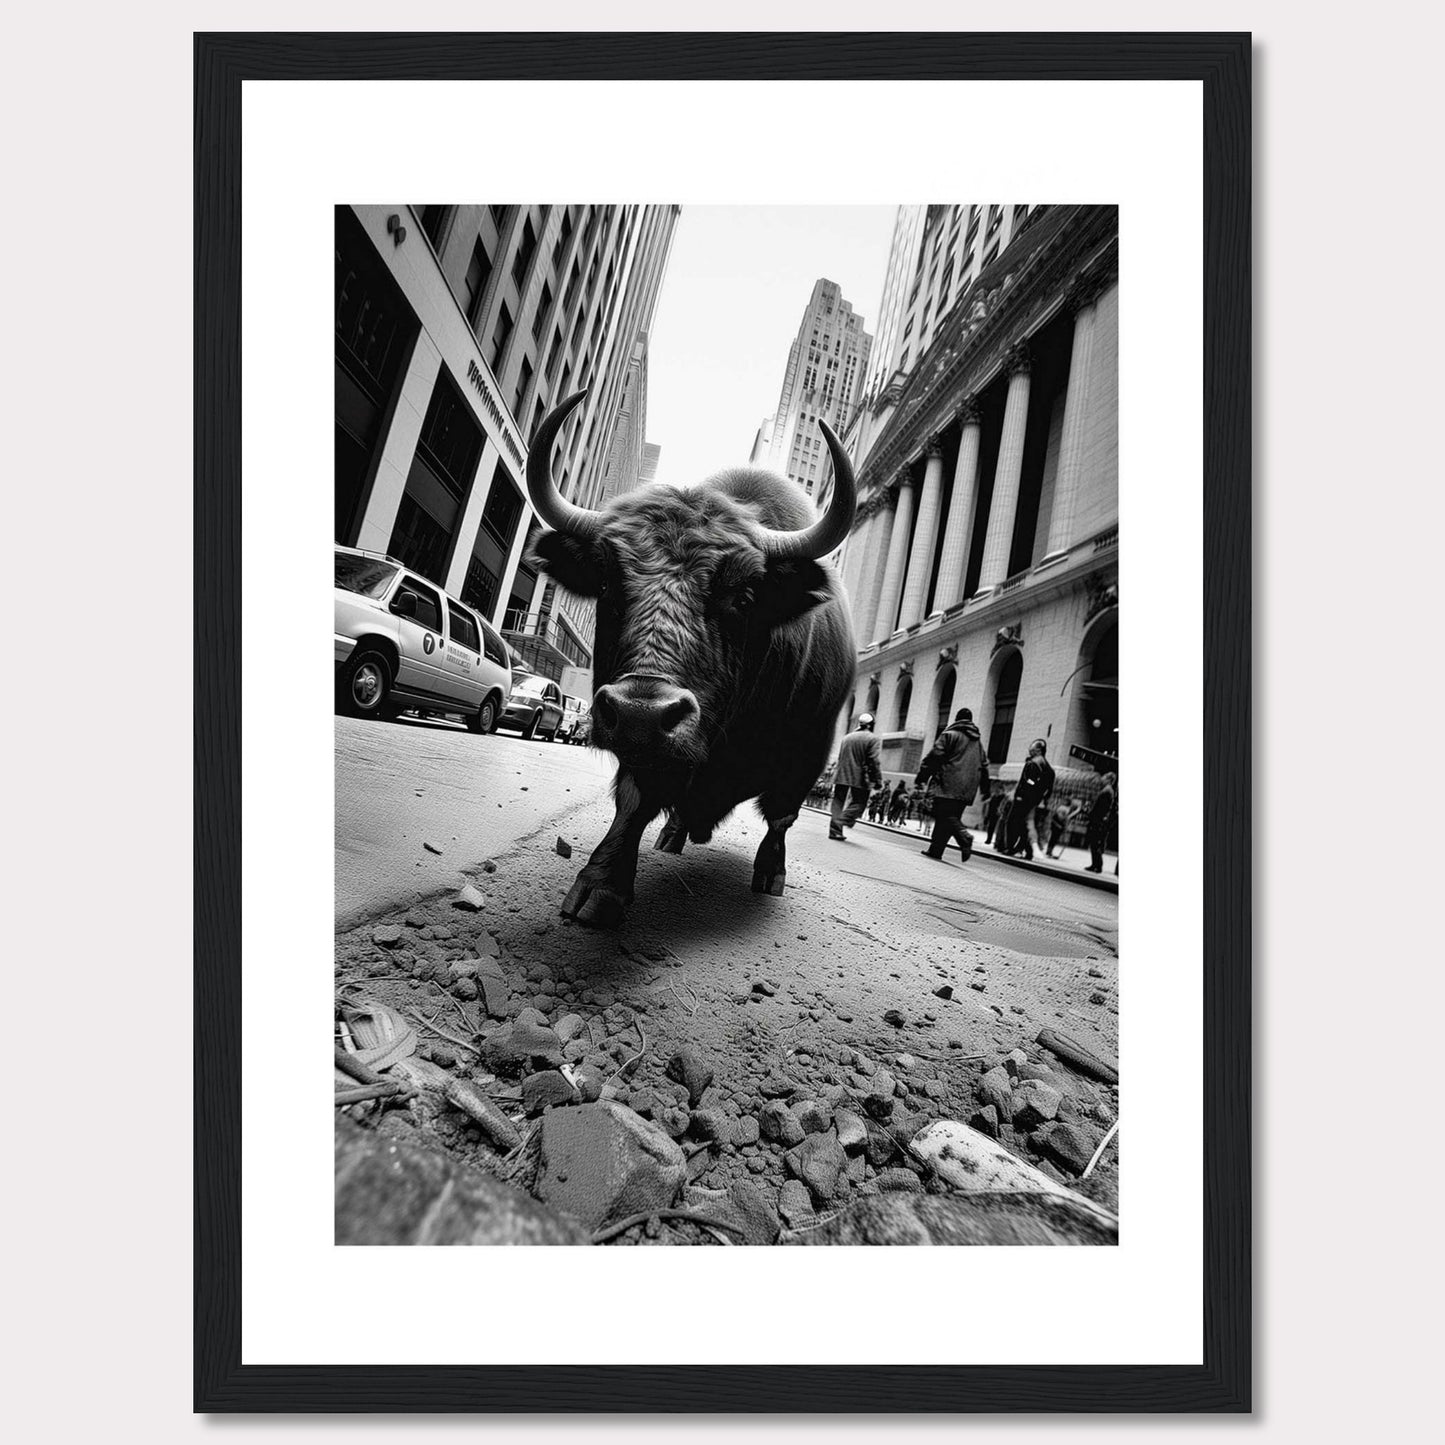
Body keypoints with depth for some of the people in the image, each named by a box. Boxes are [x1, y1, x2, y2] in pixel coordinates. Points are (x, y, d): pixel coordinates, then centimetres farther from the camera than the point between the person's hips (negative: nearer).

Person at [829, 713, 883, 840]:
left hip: (841, 776, 5)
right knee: (858, 803, 7)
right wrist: (878, 781, -9)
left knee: (838, 802, 10)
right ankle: (841, 822, -13)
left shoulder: (847, 737, 11)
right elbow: (876, 762, -12)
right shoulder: (872, 739, -6)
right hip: (860, 779, -5)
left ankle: (835, 830, 7)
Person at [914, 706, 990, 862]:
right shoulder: (977, 741, 21)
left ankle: (965, 837, -30)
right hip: (967, 789, 6)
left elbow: (934, 757, -8)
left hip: (949, 786, -6)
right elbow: (984, 766, 21)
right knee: (951, 816, 8)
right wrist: (985, 789, 24)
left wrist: (920, 779, -7)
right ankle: (935, 849, 8)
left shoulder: (949, 734, 0)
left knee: (945, 815, -9)